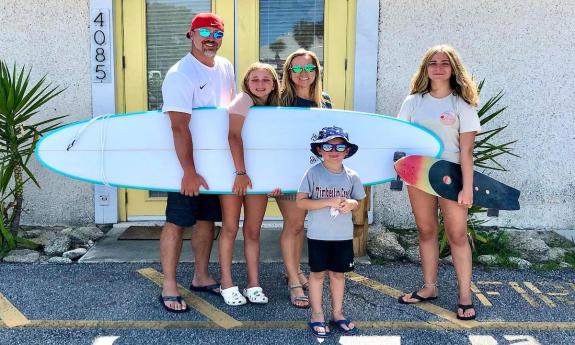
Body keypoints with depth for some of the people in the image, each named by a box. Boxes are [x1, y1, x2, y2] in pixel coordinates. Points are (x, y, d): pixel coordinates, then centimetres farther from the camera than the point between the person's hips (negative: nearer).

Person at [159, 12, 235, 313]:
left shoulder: (225, 68, 6)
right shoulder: (180, 75, -18)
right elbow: (180, 128, -24)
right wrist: (189, 172, -27)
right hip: (185, 163, -7)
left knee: (207, 220, 14)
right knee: (177, 222, -1)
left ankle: (201, 277, 27)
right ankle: (168, 287, 8)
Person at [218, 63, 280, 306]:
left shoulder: (274, 108, 9)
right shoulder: (243, 100, -8)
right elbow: (234, 135, -20)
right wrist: (241, 173, -26)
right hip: (233, 172, -4)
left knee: (253, 231, 6)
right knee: (230, 228, 0)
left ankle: (253, 284, 13)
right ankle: (227, 283, 10)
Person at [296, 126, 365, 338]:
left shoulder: (351, 176, 0)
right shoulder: (313, 173, -10)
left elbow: (358, 201, 12)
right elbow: (300, 202, -13)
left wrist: (351, 204, -13)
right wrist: (328, 202, -22)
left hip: (343, 235, 3)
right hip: (318, 235, -3)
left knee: (338, 273, 13)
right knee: (317, 273, 8)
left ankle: (337, 314, 28)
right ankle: (317, 316, 21)